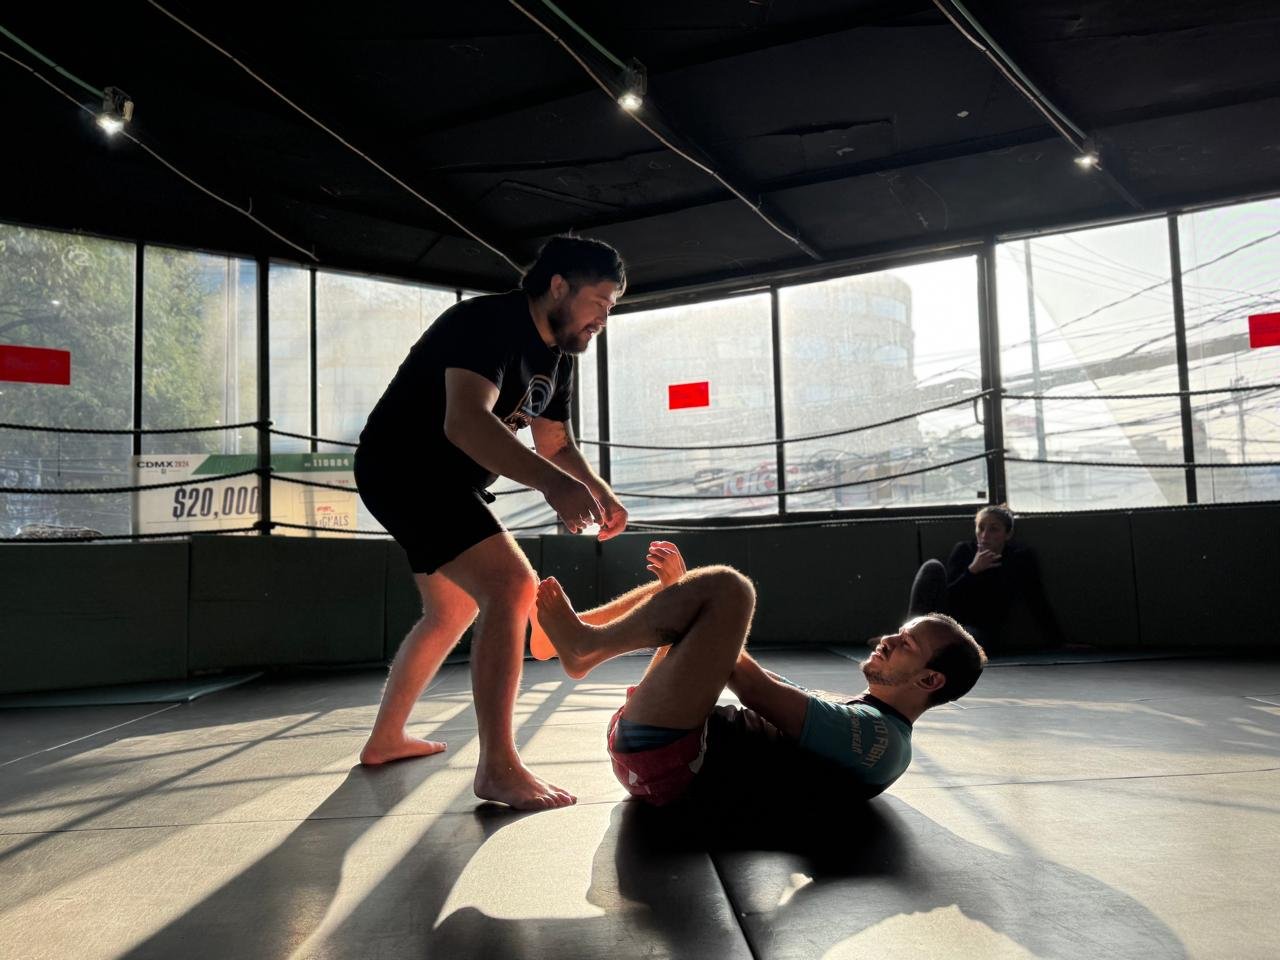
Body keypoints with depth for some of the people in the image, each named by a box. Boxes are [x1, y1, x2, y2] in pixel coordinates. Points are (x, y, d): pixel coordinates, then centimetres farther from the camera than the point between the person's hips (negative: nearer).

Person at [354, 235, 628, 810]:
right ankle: (497, 768, -18)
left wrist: (600, 493, -4)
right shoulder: (489, 322, -22)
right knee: (512, 586, -23)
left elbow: (555, 444, 15)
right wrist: (552, 483, -51)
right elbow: (464, 421, -39)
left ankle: (386, 738, 36)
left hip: (441, 482, 11)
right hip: (406, 468, -11)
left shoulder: (555, 355, 8)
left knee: (453, 612, 22)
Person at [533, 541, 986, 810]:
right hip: (655, 752, 9)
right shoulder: (850, 715, 22)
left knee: (727, 587, -17)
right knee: (717, 591, 19)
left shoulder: (880, 740, -7)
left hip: (661, 757, -9)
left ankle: (585, 645, -5)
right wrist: (683, 591, 14)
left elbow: (759, 690, -14)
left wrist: (683, 591, -6)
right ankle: (580, 627, 7)